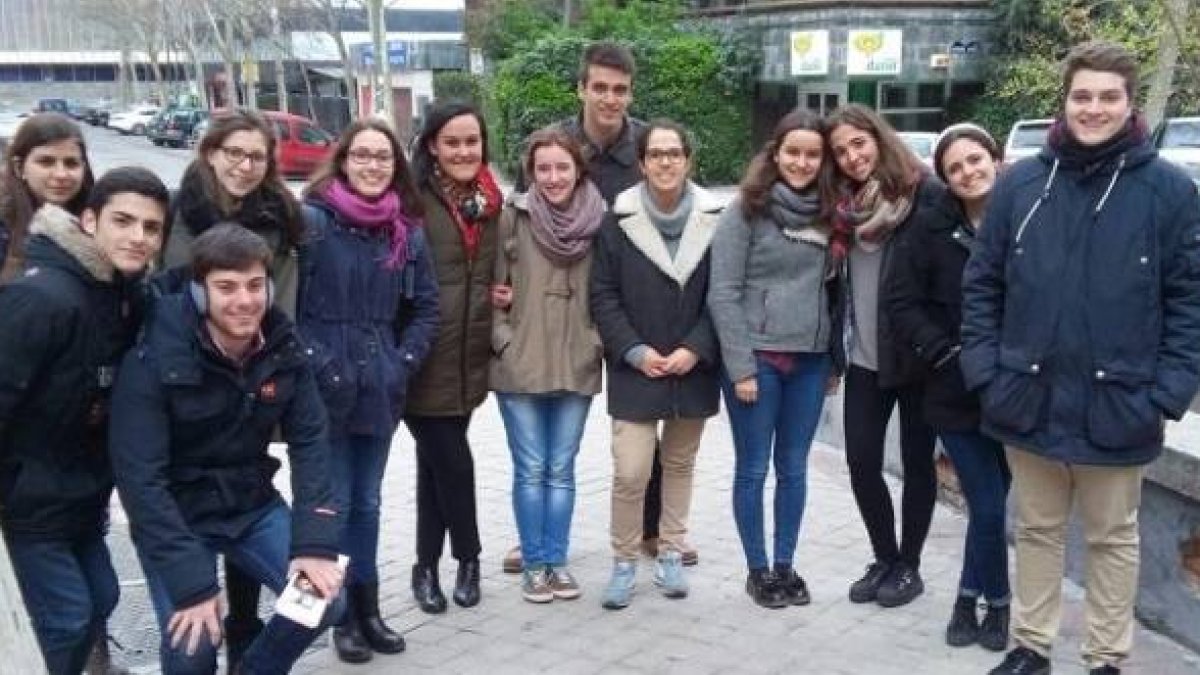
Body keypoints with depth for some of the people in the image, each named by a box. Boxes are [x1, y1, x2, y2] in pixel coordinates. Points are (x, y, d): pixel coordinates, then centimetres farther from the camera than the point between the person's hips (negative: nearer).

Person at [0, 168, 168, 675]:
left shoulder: (128, 292, 2)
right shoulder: (43, 295, -26)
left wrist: (102, 479, 12)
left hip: (84, 490, 8)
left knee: (101, 599, 17)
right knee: (68, 618, -2)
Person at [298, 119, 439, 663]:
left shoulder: (407, 230, 7)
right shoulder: (312, 219, -8)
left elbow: (425, 307, 11)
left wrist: (404, 362, 0)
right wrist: (314, 364, -15)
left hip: (381, 389, 4)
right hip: (325, 390, -4)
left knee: (367, 502, 15)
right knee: (333, 504, 4)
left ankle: (367, 608, 27)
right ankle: (343, 615, 18)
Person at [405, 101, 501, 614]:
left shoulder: (492, 202, 10)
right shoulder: (415, 199, -9)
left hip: (470, 356, 5)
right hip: (427, 355, -5)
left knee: (437, 462, 13)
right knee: (452, 461, -1)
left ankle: (427, 566, 24)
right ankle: (467, 558, 19)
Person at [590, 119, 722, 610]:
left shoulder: (713, 219, -2)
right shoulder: (619, 219, -6)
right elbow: (603, 295, -4)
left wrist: (695, 349, -11)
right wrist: (634, 351, -12)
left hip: (693, 367, 2)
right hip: (635, 369, -2)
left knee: (680, 463, 15)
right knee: (630, 473, -6)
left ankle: (670, 555, 30)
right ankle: (624, 562, 13)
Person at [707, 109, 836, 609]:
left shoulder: (827, 213, 7)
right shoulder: (747, 210, -7)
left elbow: (831, 288, 13)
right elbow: (723, 293, -10)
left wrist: (835, 356, 6)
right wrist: (740, 367, -13)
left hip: (811, 359, 4)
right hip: (756, 357, -4)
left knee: (793, 468, 12)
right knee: (753, 469, 6)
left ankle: (785, 565, 24)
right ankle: (757, 569, 19)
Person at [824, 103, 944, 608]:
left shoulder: (924, 192, -10)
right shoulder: (843, 203, 8)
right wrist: (836, 348, 11)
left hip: (915, 355, -5)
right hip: (864, 357, 5)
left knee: (916, 460, 8)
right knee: (861, 460, 5)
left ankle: (909, 565, 22)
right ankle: (884, 559, 23)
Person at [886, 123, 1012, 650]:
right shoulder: (929, 233, -2)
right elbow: (901, 303, -4)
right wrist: (947, 355, -13)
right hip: (957, 391, -1)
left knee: (988, 504, 9)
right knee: (988, 508, 0)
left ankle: (968, 599, 30)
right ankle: (996, 604, 24)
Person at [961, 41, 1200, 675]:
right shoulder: (1020, 183, 0)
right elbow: (981, 285, 4)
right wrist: (984, 369, -4)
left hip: (1117, 409, -2)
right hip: (1029, 403, 2)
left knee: (1112, 539, 14)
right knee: (1036, 531, 17)